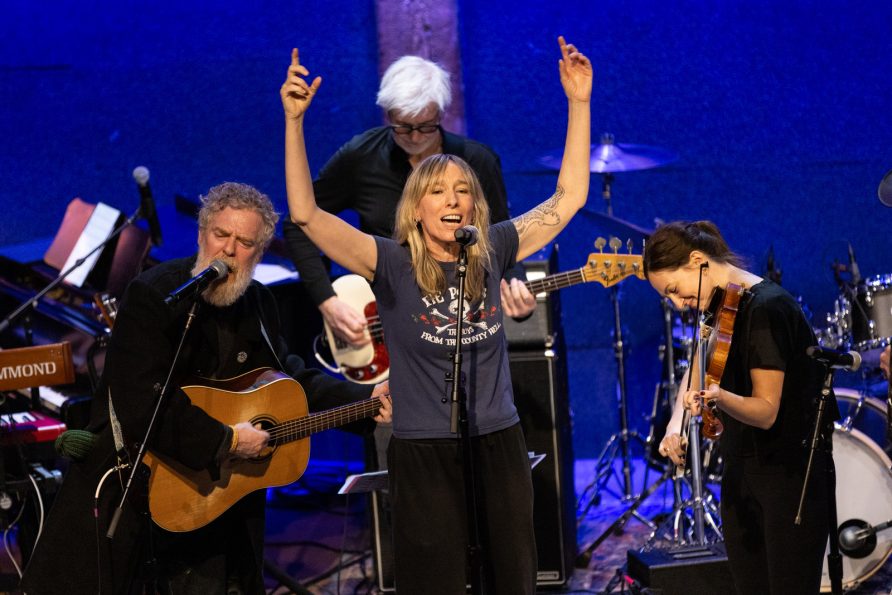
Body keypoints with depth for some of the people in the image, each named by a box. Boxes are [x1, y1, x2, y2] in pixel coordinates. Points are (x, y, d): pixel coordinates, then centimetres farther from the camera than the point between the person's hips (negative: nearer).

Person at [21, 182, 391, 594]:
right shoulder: (153, 295, -18)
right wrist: (224, 441, -26)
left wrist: (365, 399, 9)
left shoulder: (258, 303, 5)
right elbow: (139, 404, -28)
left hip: (216, 487, 6)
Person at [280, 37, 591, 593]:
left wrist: (579, 102, -1)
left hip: (501, 445, 3)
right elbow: (306, 215, -18)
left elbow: (570, 196, 5)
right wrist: (295, 120, -26)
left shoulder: (491, 253, 2)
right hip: (425, 456, -3)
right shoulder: (392, 264, -7)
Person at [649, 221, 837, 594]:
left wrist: (719, 397, -38)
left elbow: (766, 411, -20)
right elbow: (696, 376, 16)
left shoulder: (766, 308, -18)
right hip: (740, 473, 8)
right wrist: (676, 424, -2)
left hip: (792, 476, -8)